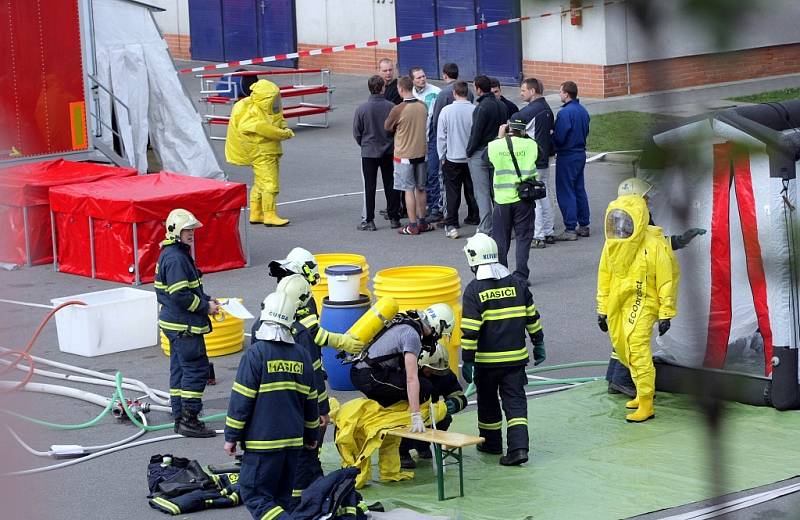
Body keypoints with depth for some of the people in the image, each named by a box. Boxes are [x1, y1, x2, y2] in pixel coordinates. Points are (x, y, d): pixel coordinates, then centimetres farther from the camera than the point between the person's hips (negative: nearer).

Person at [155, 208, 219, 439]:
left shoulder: (179, 254, 14)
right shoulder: (175, 258, -19)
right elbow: (181, 295, -24)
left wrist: (206, 300, 10)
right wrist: (205, 307, -13)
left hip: (177, 323, 11)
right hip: (184, 326, -11)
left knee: (180, 368, 14)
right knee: (197, 369, -7)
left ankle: (180, 417, 19)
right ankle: (189, 420, -5)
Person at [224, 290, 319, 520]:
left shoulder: (256, 354, -13)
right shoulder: (301, 355, 6)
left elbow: (241, 400, -12)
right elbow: (310, 400, 14)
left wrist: (231, 436, -3)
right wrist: (312, 435, 26)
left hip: (263, 441, -6)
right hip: (293, 440, 6)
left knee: (254, 495, -3)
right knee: (282, 496, 16)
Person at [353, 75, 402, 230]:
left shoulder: (361, 109, -12)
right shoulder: (391, 107, -10)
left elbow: (357, 133, -4)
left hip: (369, 153, -2)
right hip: (389, 152, 2)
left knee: (369, 187, 5)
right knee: (391, 185, 11)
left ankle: (368, 221, 6)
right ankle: (394, 218, 17)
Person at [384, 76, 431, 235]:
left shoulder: (398, 110, -18)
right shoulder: (422, 106, 0)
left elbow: (387, 127, -5)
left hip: (404, 154, -5)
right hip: (421, 151, 6)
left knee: (409, 190, 0)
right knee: (420, 188, 15)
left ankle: (413, 225, 1)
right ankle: (422, 222, 22)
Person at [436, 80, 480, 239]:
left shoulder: (446, 111, -11)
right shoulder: (476, 110, -8)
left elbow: (441, 136, -6)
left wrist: (442, 156, 6)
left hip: (452, 158, -2)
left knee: (452, 193, 2)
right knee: (472, 190, 17)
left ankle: (451, 225, -3)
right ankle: (474, 218, 28)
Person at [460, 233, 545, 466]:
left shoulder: (474, 290, -12)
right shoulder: (517, 283, 2)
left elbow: (470, 330, -14)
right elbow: (532, 317, 9)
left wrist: (467, 361, -9)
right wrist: (538, 344, 20)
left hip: (487, 359, -3)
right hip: (516, 356, 3)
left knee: (488, 402, 15)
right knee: (515, 401, 4)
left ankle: (491, 443, 28)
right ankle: (519, 446, -9)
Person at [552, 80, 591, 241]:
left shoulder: (565, 113, -20)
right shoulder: (583, 111, 8)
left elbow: (559, 138, -21)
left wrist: (550, 133, -1)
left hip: (567, 156, -9)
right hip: (581, 153, 9)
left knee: (566, 192, -3)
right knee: (579, 190, 16)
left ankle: (570, 229, -3)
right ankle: (583, 226, 21)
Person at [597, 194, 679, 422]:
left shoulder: (654, 245, -13)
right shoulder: (612, 245, 6)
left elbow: (666, 281, -9)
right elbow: (604, 278, 15)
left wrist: (666, 314, -9)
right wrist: (602, 309, 16)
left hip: (642, 304, -7)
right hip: (618, 306, 7)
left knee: (638, 351, -15)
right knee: (622, 350, 13)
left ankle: (646, 405, -9)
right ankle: (645, 390, 35)